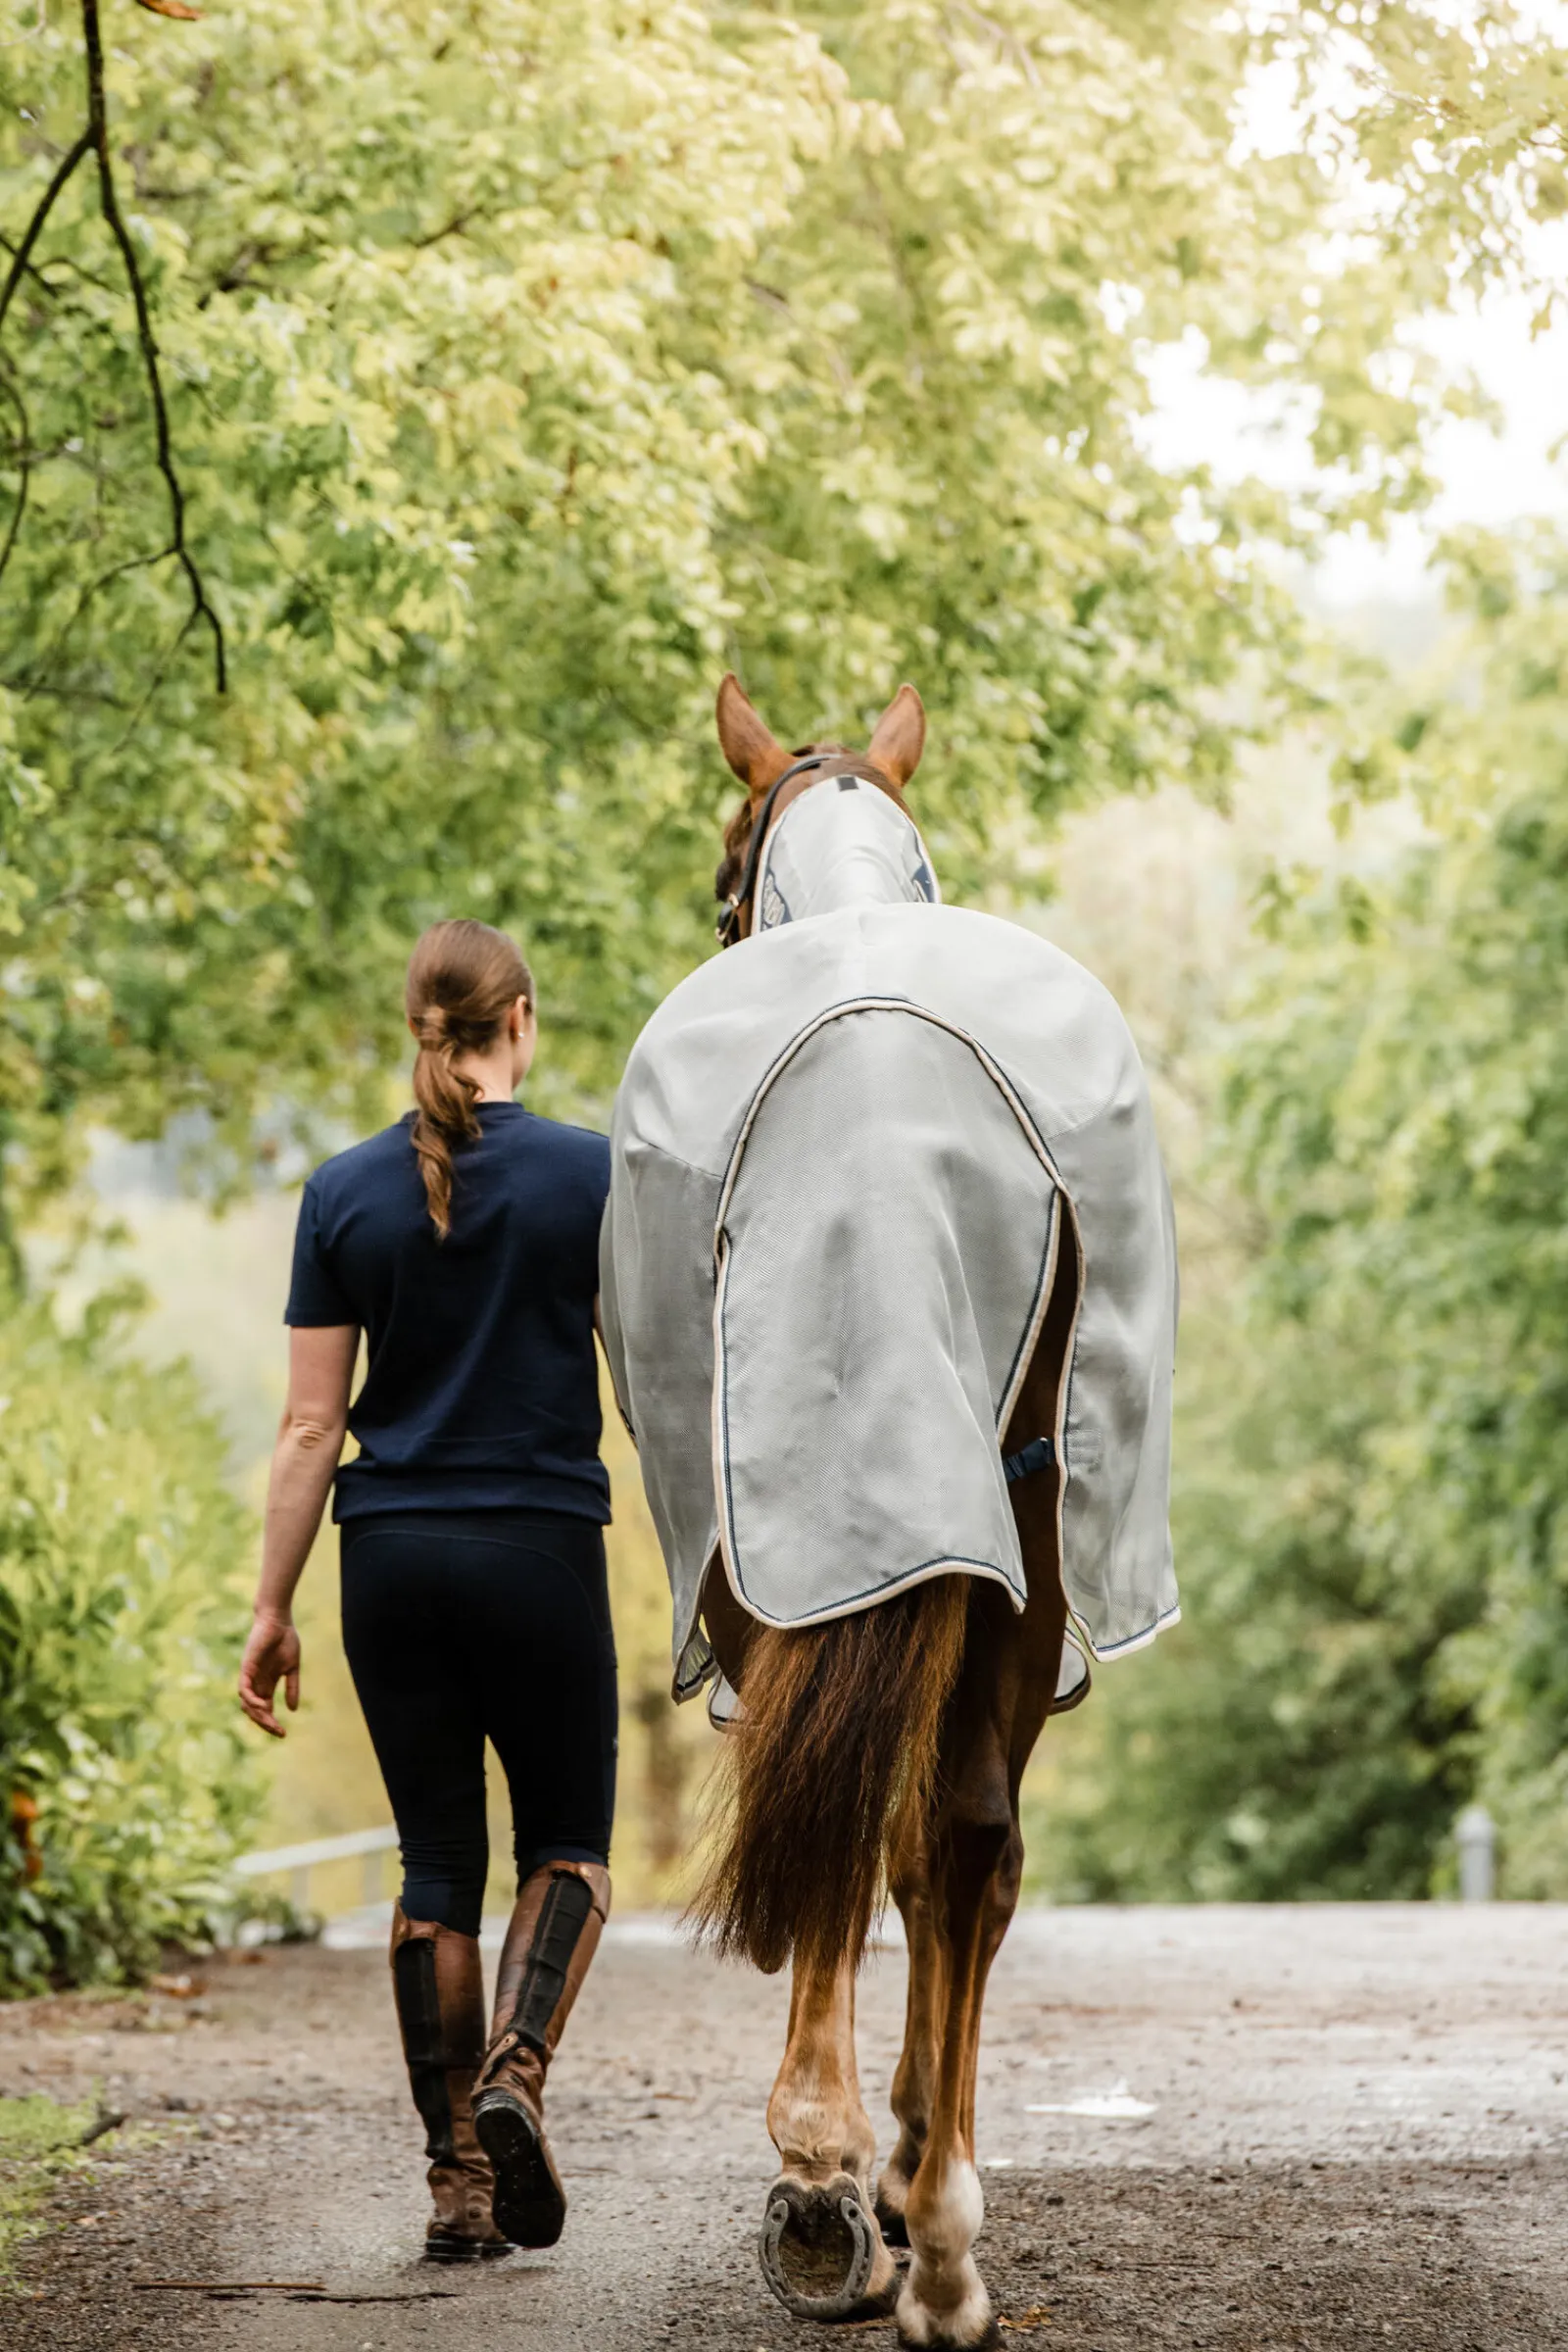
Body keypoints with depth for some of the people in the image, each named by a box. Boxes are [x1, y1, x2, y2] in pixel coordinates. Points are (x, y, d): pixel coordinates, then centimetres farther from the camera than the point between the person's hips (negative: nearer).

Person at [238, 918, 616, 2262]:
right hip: (543, 1548, -2)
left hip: (393, 1555, 2)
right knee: (569, 1838, 13)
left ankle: (459, 2178, 8)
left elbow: (311, 1425, 1)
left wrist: (273, 1611, 6)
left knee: (438, 1860, 9)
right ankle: (517, 2068, -13)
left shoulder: (345, 1193, 2)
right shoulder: (592, 1174, -4)